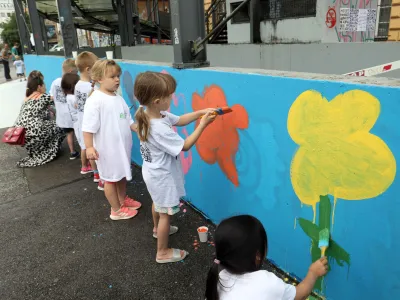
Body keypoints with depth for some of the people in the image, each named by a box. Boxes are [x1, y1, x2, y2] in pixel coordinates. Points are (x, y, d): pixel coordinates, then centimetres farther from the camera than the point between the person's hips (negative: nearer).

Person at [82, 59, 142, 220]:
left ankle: (123, 199, 44)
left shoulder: (118, 98, 6)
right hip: (107, 149, -8)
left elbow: (128, 121, 13)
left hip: (122, 146, 8)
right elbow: (88, 127, -19)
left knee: (122, 174, 23)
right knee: (111, 178, 9)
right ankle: (116, 210, 24)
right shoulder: (95, 100, -18)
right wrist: (89, 147, -22)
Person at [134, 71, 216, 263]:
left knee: (157, 203, 32)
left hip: (153, 172, 10)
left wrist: (200, 112, -10)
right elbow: (185, 146, -26)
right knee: (166, 213, 8)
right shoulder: (160, 129, -37)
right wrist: (202, 124, -22)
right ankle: (163, 252, 26)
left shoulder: (149, 115, -8)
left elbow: (180, 120, 2)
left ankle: (158, 229, 59)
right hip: (162, 176, -10)